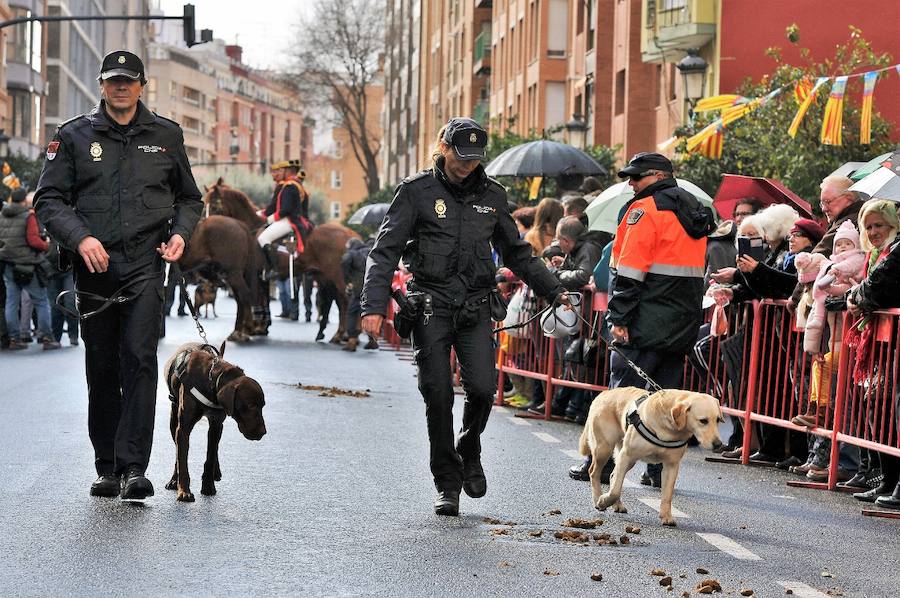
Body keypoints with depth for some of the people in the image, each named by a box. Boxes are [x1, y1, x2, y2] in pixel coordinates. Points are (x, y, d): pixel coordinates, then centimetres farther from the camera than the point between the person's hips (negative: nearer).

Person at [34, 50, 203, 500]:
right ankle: (107, 469, 16)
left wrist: (180, 232, 0)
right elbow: (48, 200, 3)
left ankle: (133, 468, -18)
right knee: (101, 369, 7)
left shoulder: (166, 135, 11)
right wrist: (80, 238, -13)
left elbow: (189, 198, 21)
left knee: (139, 358, -14)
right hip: (94, 265, 1)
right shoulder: (73, 137, 8)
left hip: (145, 264, -1)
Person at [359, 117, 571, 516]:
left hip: (475, 307, 2)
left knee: (482, 388, -11)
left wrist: (553, 290, 23)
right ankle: (447, 483, 8)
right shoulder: (417, 191, 0)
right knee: (438, 395, -4)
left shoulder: (492, 195, 10)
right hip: (432, 307, -2)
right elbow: (385, 251, -4)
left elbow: (516, 252, 23)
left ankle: (468, 453, 19)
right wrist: (374, 305, -15)